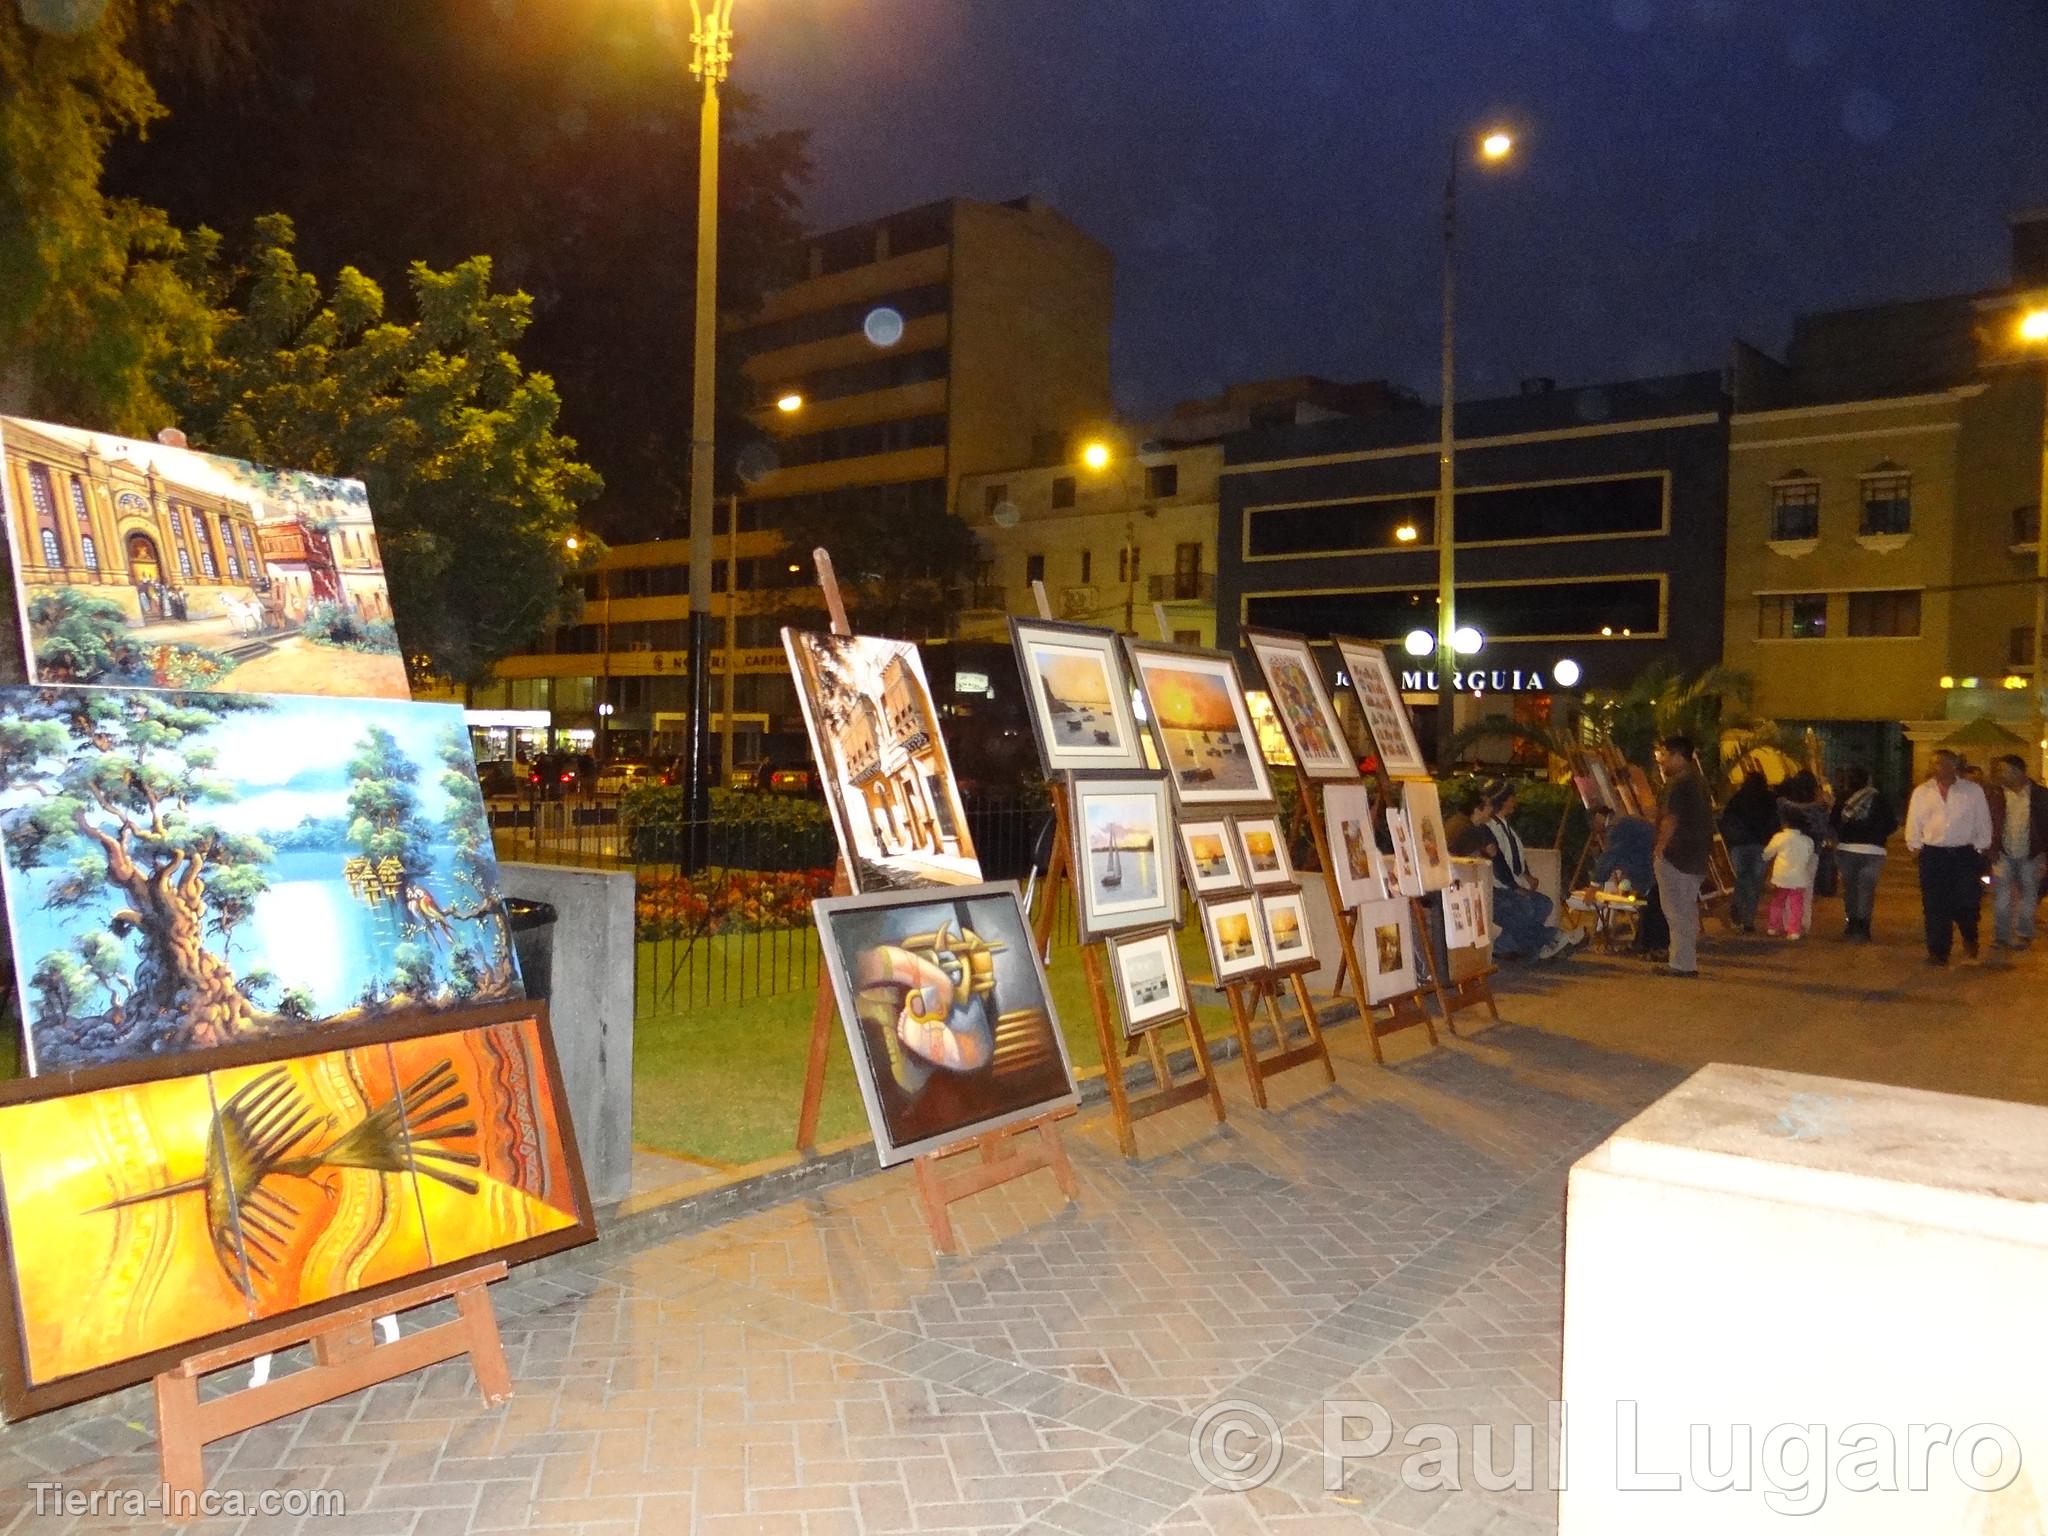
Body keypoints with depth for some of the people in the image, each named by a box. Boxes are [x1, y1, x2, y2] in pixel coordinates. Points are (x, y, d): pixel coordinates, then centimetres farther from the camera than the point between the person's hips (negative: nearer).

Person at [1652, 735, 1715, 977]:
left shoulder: (1678, 784, -16)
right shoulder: (1697, 782, 16)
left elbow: (1670, 821, -20)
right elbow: (1706, 820, 20)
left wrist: (1660, 848, -13)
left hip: (1675, 856, -10)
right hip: (1695, 857, 10)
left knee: (1677, 913, -5)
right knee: (1688, 910, 16)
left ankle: (1682, 964, -4)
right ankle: (1688, 961, 22)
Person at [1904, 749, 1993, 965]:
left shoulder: (1973, 791, 4)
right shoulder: (1921, 792, 8)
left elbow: (1983, 822, 8)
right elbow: (1913, 823, 11)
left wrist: (1980, 848, 4)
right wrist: (1916, 846, 4)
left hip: (1965, 855, -1)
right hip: (1933, 856, 1)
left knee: (1966, 903, -4)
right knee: (1935, 906, 1)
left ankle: (1969, 940, 27)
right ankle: (1938, 952, 9)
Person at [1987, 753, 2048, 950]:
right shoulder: (1998, 795, 0)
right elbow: (1991, 826, 1)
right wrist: (1993, 850, -9)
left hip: (2030, 856, 0)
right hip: (2004, 855, 1)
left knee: (2028, 896, 11)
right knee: (2001, 896, -2)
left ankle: (2023, 935, 23)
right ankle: (2001, 936, 5)